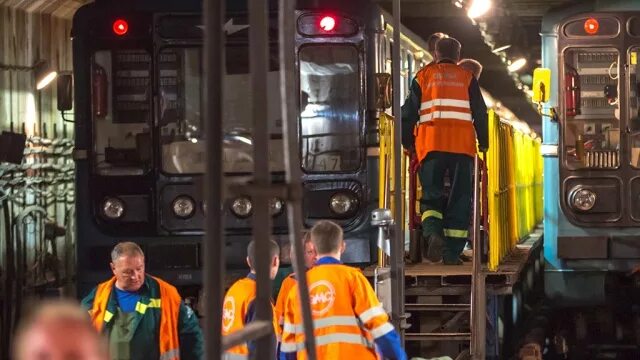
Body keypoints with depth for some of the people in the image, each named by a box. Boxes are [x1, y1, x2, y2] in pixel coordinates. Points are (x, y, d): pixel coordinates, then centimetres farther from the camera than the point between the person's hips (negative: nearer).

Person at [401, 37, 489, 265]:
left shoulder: (423, 76, 13)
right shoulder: (467, 79, 13)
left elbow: (409, 112, 9)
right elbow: (480, 113, 11)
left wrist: (408, 143, 18)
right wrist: (483, 142, 20)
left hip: (431, 144, 0)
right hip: (462, 145, 0)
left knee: (431, 195, 4)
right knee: (460, 198, 5)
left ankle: (432, 232, -24)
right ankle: (452, 252, 1)